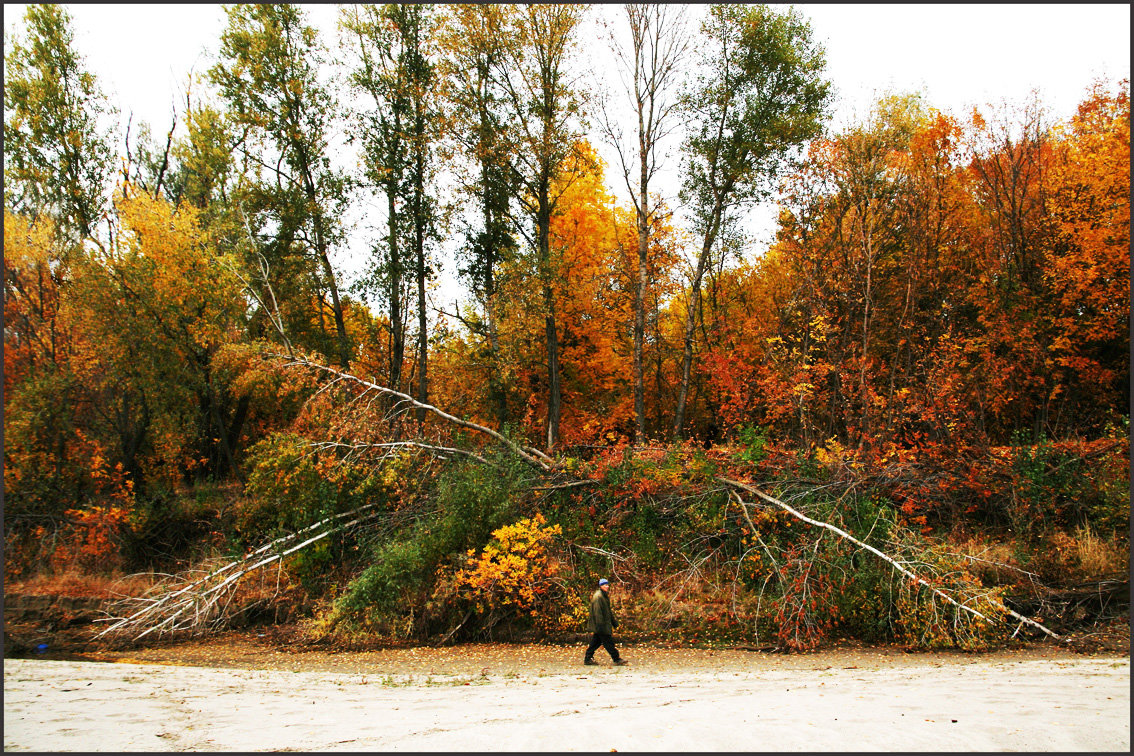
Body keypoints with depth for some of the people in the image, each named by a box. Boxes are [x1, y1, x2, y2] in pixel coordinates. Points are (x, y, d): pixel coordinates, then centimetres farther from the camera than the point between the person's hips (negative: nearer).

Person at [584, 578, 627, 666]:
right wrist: (600, 625, -25)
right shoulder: (598, 597, -16)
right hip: (601, 625, -10)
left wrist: (614, 622, 25)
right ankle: (616, 659, -2)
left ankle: (588, 658, 16)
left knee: (596, 641, 12)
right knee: (608, 642, -5)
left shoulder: (605, 596, 16)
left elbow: (608, 611, 26)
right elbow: (597, 612, -22)